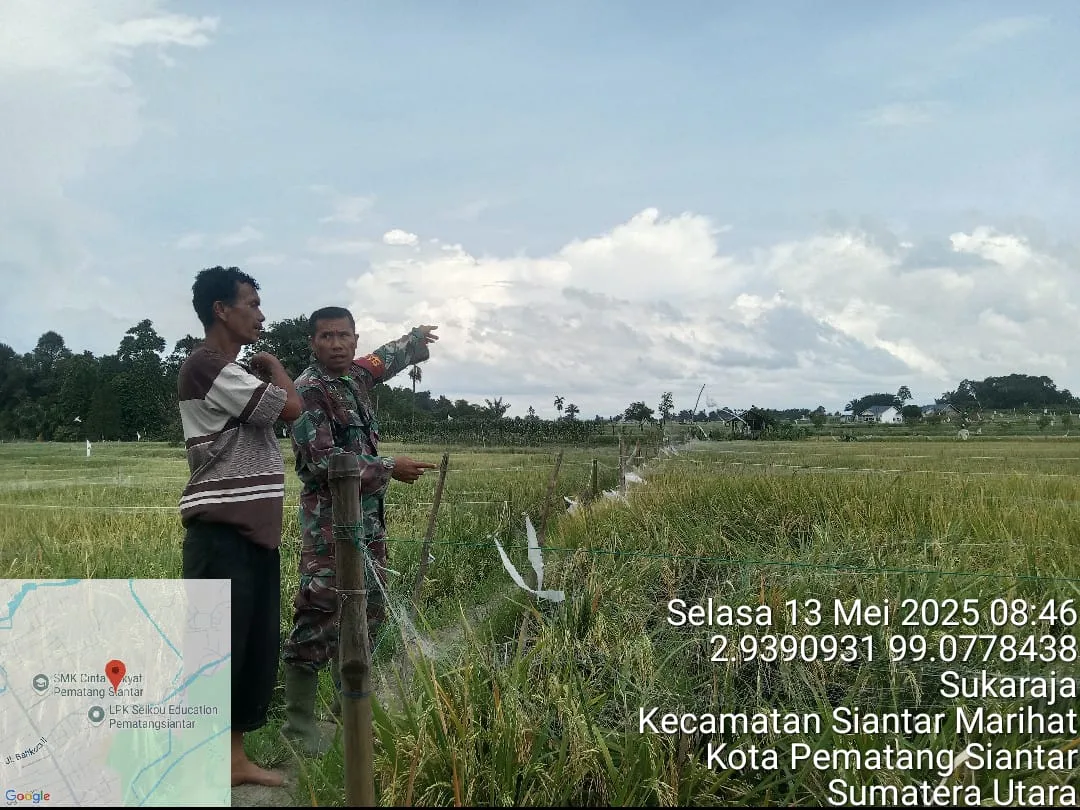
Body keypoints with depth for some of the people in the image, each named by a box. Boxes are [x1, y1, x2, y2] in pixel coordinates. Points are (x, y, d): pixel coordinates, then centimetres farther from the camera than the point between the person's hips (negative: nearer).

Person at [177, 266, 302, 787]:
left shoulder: (235, 373, 20)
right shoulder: (207, 366, -12)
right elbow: (290, 407, -14)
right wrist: (273, 367, 1)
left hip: (255, 531, 10)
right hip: (222, 533, -10)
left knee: (257, 649, 13)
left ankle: (234, 757, 24)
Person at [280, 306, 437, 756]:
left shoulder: (356, 374, 11)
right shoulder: (308, 390, -13)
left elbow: (385, 359, 34)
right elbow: (324, 462, -20)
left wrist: (416, 338, 51)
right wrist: (390, 468, -16)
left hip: (369, 518, 9)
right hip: (330, 521, -9)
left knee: (365, 614, 13)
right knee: (316, 621, -6)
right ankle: (299, 724, 3)